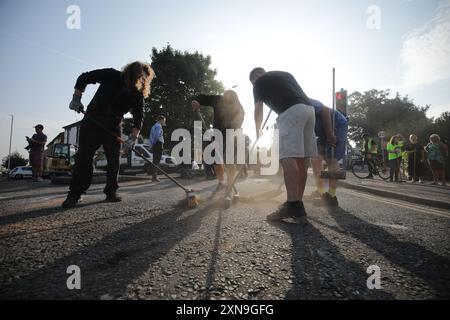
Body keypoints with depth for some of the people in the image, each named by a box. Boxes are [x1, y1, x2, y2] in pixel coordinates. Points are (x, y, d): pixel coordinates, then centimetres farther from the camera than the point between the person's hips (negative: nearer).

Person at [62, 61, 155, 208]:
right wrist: (77, 98, -11)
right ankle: (74, 195, 0)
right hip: (92, 123, -2)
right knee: (84, 157, -5)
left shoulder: (138, 95, -7)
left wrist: (133, 137, -21)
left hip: (113, 128, 3)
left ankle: (111, 192, 9)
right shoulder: (111, 76, -13)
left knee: (114, 160, -2)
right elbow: (84, 78, -4)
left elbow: (138, 117, -11)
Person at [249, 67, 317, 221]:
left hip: (291, 111, -7)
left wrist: (258, 130, 33)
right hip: (309, 109, 8)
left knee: (288, 157, -16)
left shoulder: (259, 82, 15)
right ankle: (298, 202, 10)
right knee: (301, 159, 6)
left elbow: (258, 111, 19)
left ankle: (293, 206, -24)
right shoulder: (285, 74, 33)